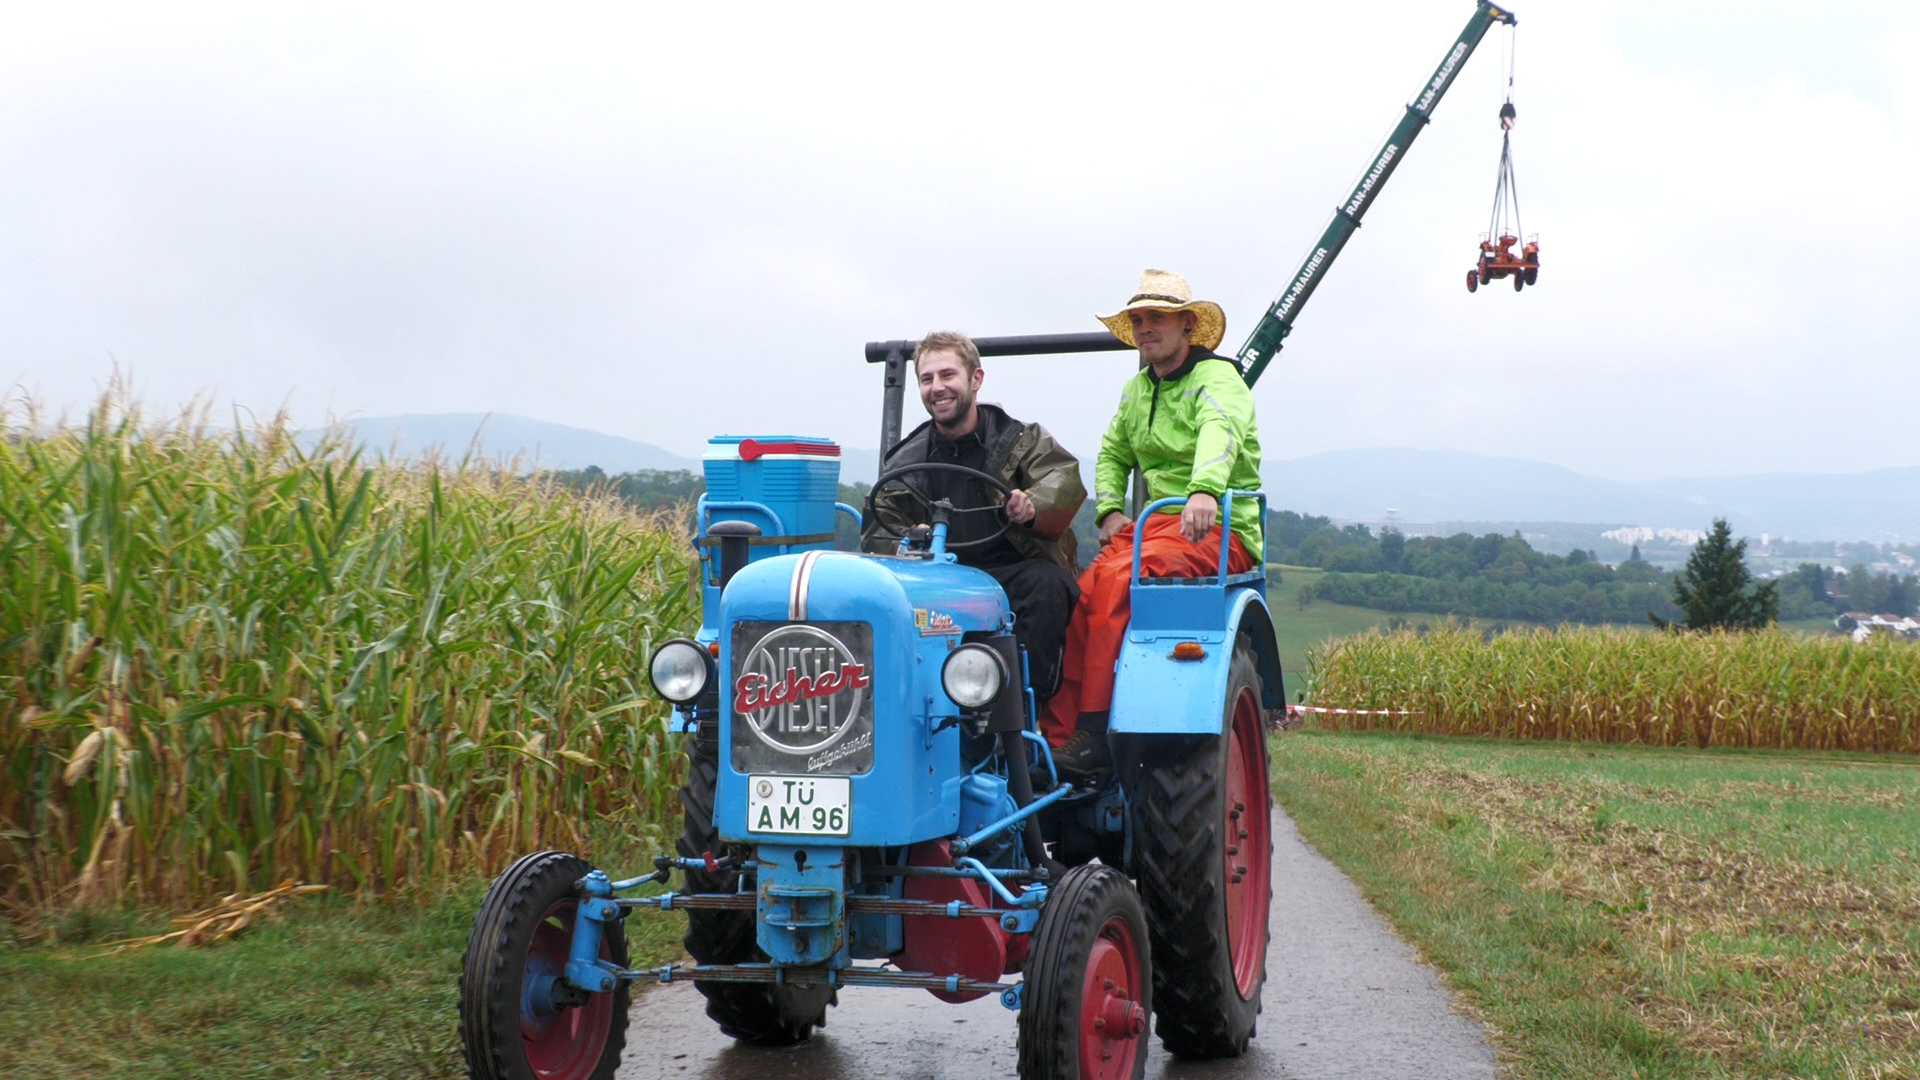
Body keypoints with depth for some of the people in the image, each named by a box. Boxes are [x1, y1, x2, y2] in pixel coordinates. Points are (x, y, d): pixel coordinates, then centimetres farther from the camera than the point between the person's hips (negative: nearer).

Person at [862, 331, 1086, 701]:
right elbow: (877, 533, 7)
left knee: (1046, 585, -35)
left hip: (1014, 569, -1)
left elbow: (1066, 479, -11)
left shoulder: (1022, 439, 7)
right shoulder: (905, 462, 15)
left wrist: (1034, 506, -36)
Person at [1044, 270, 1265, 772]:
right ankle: (1056, 732, -22)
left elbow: (1221, 431, -28)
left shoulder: (1217, 379, -7)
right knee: (1078, 591, -21)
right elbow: (1112, 455, 25)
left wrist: (1204, 490, -49)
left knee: (1118, 576, -32)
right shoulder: (1136, 390, 18)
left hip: (1220, 530, -6)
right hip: (1153, 525, 7)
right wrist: (1110, 510, 4)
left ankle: (1094, 733, -32)